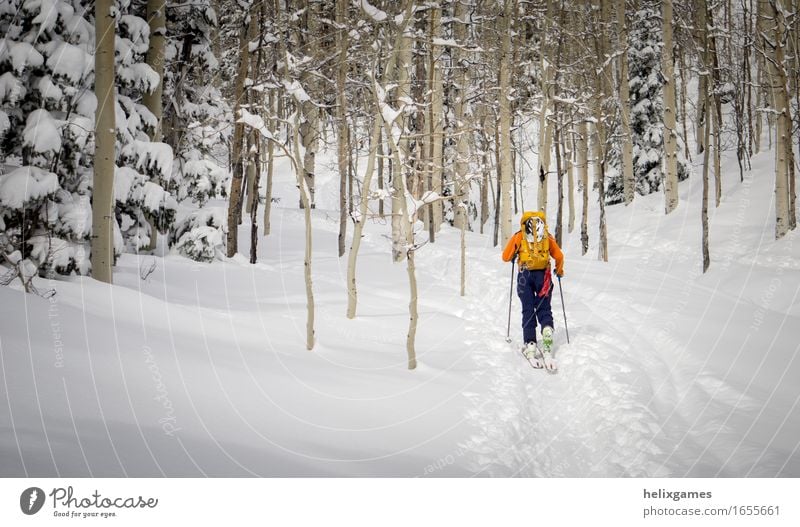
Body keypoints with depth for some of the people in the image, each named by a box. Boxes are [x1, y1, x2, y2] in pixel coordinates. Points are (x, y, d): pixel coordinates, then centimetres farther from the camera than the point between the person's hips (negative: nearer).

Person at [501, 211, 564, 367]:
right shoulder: (547, 236, 14)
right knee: (544, 309, 6)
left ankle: (530, 345, -5)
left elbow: (506, 257, 8)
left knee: (528, 310, 4)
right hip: (543, 275, 0)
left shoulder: (519, 236, 11)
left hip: (525, 274, 0)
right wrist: (559, 271, 27)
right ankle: (547, 333, -19)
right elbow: (559, 256, 9)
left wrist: (514, 256, 30)